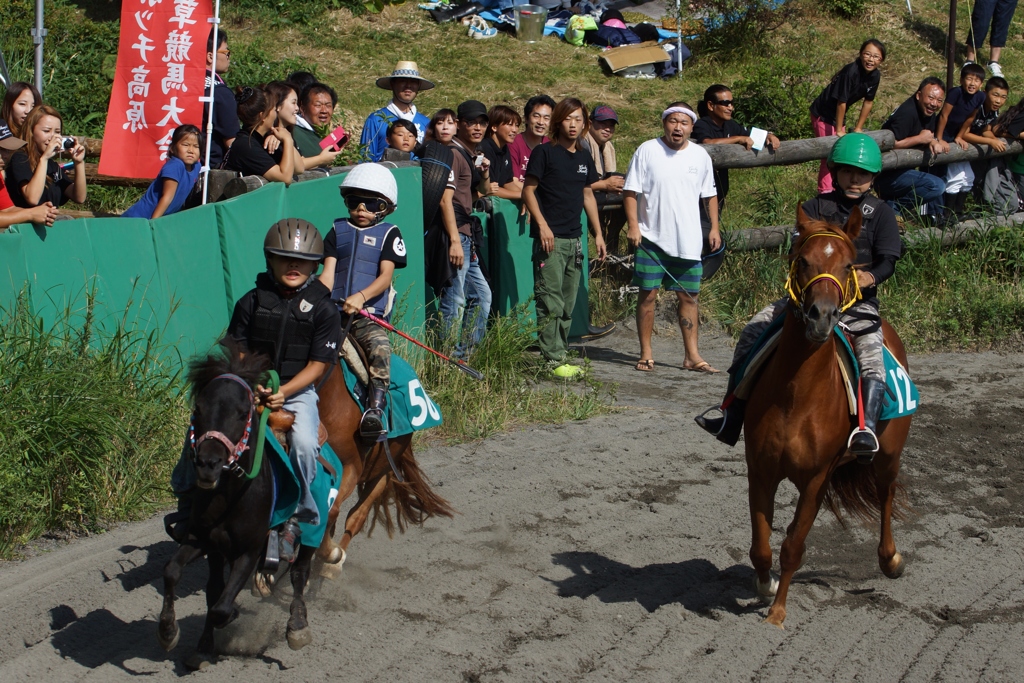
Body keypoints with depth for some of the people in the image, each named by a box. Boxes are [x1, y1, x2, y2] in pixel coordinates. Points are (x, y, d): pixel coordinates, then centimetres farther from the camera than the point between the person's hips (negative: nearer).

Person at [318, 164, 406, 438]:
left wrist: (361, 296, -22)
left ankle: (375, 408, -35)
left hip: (370, 315, -2)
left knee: (380, 347, -32)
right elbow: (328, 272, 11)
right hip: (334, 313, 3)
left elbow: (385, 276, -2)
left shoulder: (388, 234, 11)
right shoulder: (338, 230, 20)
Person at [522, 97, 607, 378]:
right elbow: (528, 190, -6)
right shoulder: (544, 152, -4)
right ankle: (553, 360, -8)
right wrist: (542, 225, -15)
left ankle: (561, 355, 14)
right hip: (550, 238, -7)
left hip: (574, 238, 7)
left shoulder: (584, 158, 14)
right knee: (550, 302, -9)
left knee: (568, 303, 9)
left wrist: (598, 234, 19)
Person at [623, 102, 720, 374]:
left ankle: (692, 356, 11)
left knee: (689, 296, 5)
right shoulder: (647, 151, -3)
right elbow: (631, 191, -3)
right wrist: (633, 226, -12)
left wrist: (714, 227, 9)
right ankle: (646, 354, 11)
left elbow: (710, 194, 16)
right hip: (651, 239, -3)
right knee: (648, 295, 1)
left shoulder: (700, 155, 7)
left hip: (688, 240, 3)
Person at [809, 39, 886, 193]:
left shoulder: (875, 76, -8)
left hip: (838, 115, 8)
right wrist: (839, 130, -20)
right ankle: (825, 192, -5)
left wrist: (858, 128, 9)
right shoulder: (851, 71, -31)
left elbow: (868, 102, 4)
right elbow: (841, 101, -27)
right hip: (823, 114, -8)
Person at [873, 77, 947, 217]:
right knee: (937, 186, -19)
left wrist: (934, 141, -7)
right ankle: (892, 206, -10)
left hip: (902, 170, 10)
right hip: (886, 175, -10)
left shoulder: (928, 112, 9)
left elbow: (930, 135, 18)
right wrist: (921, 138, -18)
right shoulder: (907, 113, -20)